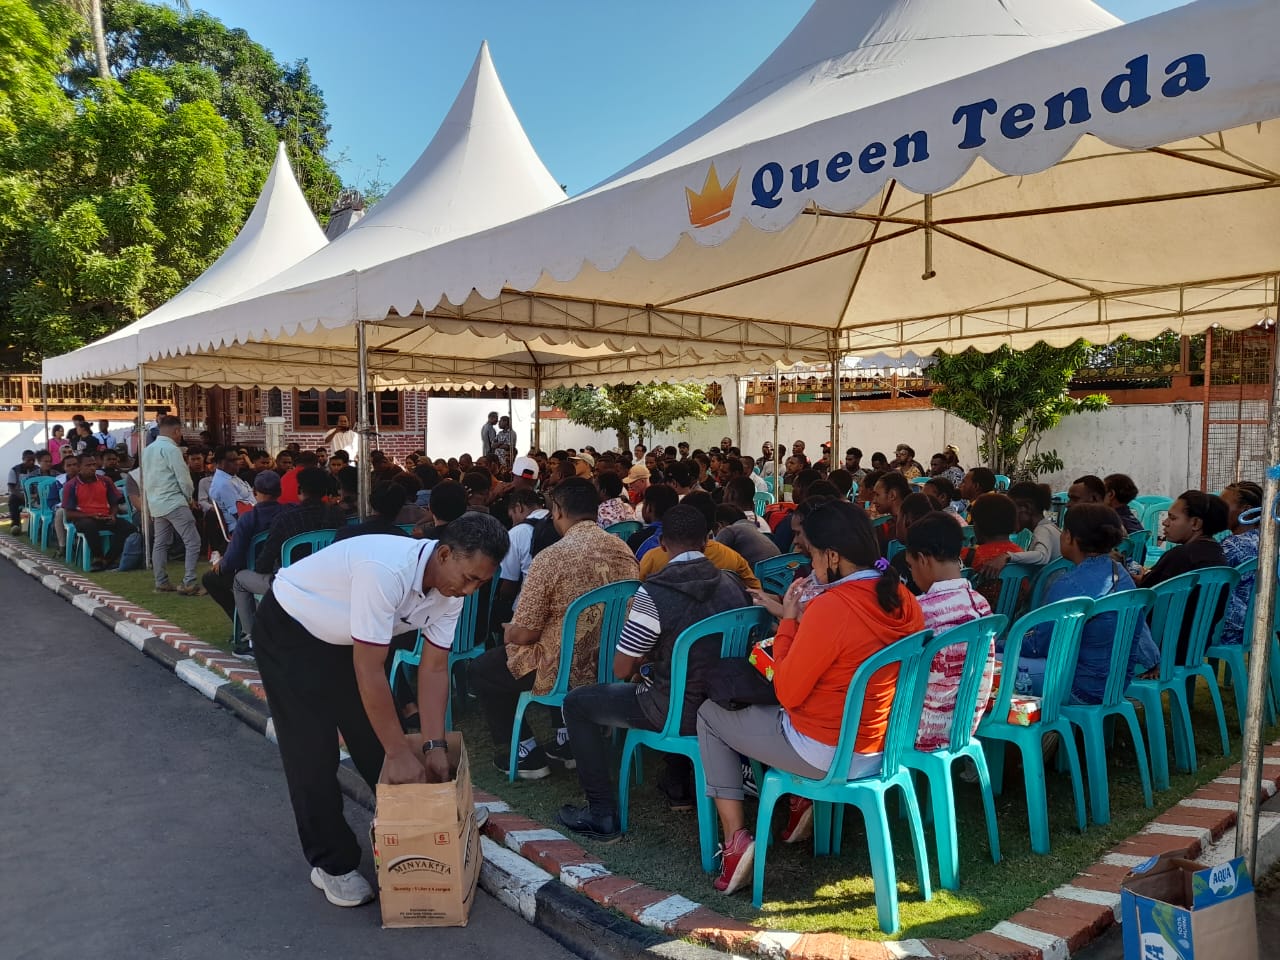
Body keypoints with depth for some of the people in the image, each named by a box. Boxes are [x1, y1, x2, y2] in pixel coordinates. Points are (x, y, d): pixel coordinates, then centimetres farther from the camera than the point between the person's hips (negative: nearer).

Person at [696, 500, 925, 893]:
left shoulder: (829, 607, -28)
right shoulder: (903, 599, -4)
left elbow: (787, 694, -18)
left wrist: (788, 620, -10)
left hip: (829, 756, -8)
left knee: (710, 715, 11)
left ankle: (736, 839, 5)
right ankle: (801, 801, 25)